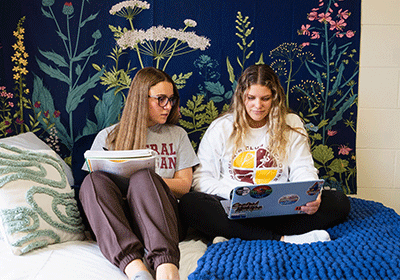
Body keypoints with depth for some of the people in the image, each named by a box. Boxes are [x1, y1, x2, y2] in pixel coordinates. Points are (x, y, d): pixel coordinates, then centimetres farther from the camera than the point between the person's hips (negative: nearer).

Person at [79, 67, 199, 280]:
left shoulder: (177, 135, 21)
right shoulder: (107, 136, 18)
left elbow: (184, 185, 13)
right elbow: (94, 181, 13)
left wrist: (145, 181, -5)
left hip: (160, 217, 0)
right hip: (113, 220, 1)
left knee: (143, 177, -32)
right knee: (94, 181, -30)